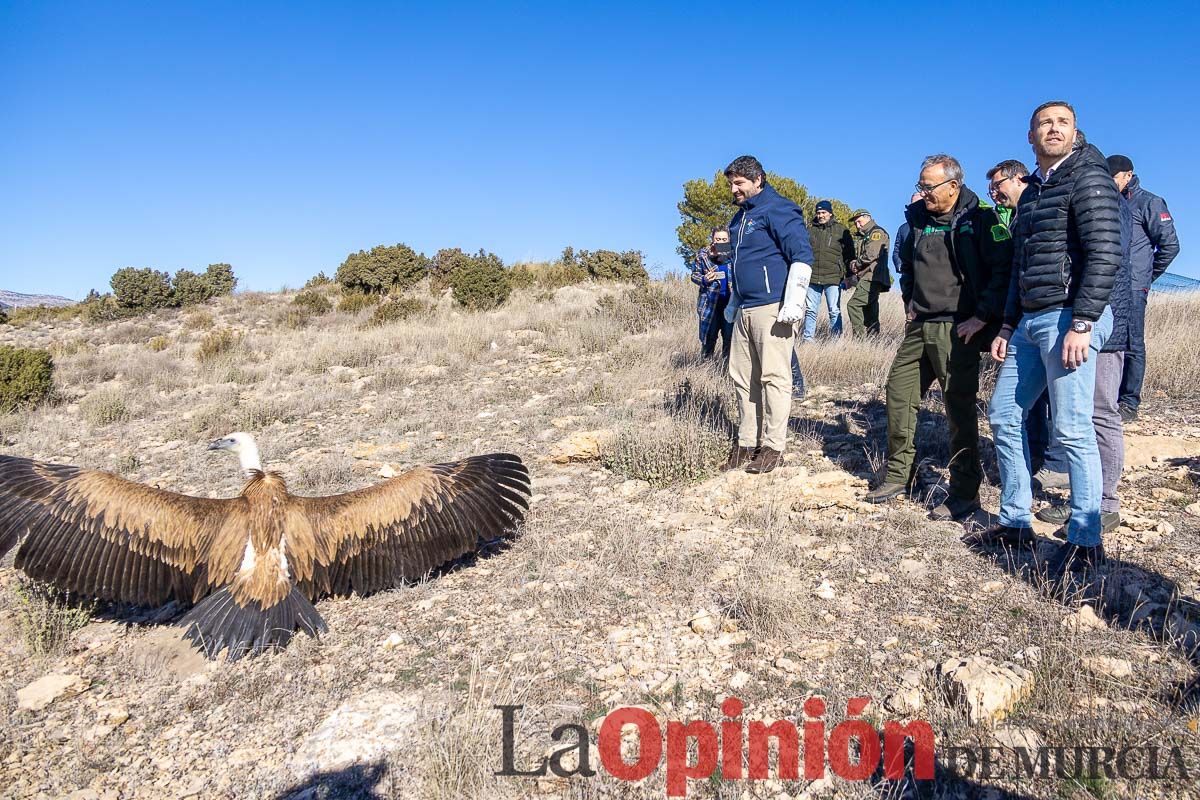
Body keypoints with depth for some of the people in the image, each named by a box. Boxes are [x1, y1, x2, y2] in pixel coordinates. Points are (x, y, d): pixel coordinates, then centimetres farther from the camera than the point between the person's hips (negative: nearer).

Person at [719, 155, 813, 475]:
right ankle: (746, 443, 17)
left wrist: (793, 303, -20)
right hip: (745, 311, 9)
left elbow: (802, 256, -14)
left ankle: (773, 446, 2)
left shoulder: (778, 209, -6)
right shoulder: (741, 216, 21)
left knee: (774, 377, -5)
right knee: (742, 377, 9)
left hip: (773, 309, -9)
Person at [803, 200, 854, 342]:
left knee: (834, 311, -3)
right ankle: (807, 339, 9)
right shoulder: (811, 231, 13)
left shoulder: (841, 230, 6)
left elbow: (849, 254, 7)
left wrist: (848, 274, 1)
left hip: (833, 278, -3)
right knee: (811, 311, 4)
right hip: (813, 278, 3)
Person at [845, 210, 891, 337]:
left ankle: (859, 336, -22)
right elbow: (856, 257, 23)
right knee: (870, 313, 7)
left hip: (872, 277, -9)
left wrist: (857, 264, -2)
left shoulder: (877, 232, -2)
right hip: (866, 278, 9)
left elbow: (871, 255, -15)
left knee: (853, 304, -20)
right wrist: (853, 264, 1)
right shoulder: (861, 237, 25)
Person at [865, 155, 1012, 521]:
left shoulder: (981, 219, -7)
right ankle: (898, 475, 20)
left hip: (958, 329, -7)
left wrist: (983, 316, -16)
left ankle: (965, 493, 5)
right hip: (920, 326, 7)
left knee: (959, 405, -5)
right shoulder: (919, 218, 12)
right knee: (898, 391, 7)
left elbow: (1004, 270, -12)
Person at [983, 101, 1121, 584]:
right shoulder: (1030, 192, 20)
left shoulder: (1088, 177, -4)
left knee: (1071, 429, -7)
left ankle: (1085, 542, 4)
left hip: (1069, 318, -9)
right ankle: (1016, 522, 19)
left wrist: (1082, 323, -21)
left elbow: (1106, 255, -14)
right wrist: (1008, 327, 19)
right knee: (1004, 414, 9)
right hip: (1031, 321, 9)